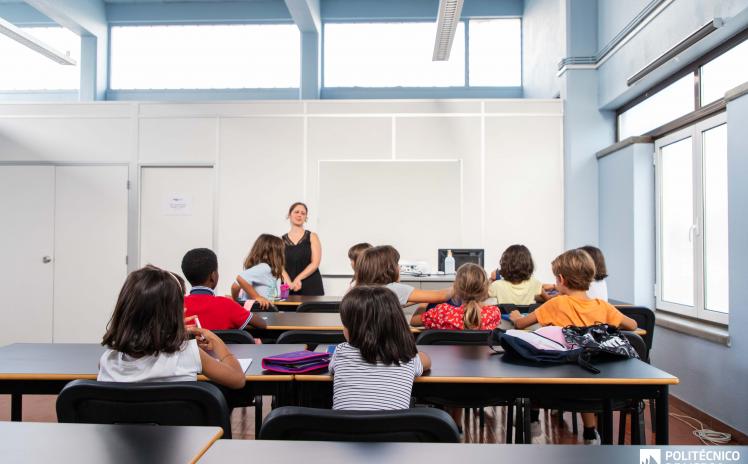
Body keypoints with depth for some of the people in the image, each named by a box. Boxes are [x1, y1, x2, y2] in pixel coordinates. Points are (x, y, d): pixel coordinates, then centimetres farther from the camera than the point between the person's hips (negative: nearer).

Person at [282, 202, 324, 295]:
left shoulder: (312, 237, 5)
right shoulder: (281, 240, 8)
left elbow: (315, 263, -4)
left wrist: (298, 279, -14)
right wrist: (289, 282, -19)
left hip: (311, 287, -1)